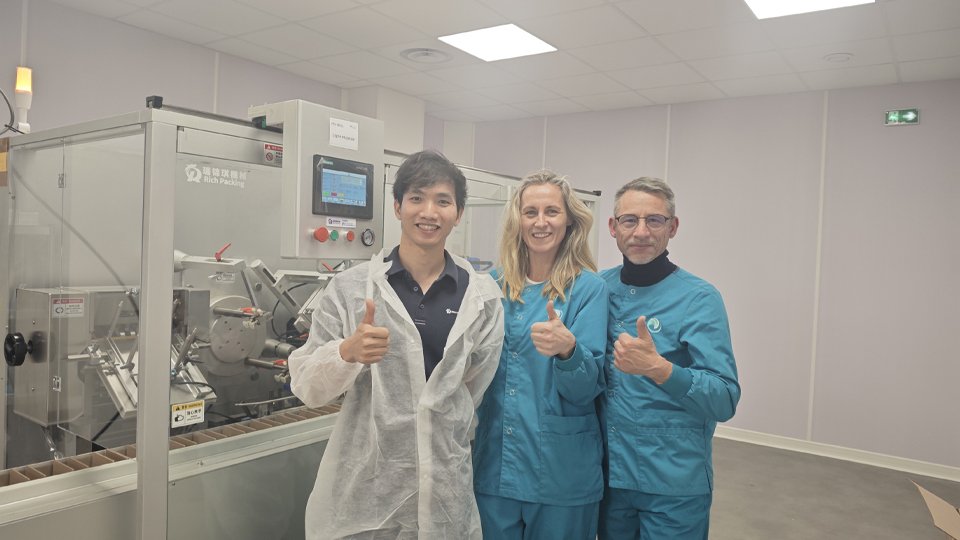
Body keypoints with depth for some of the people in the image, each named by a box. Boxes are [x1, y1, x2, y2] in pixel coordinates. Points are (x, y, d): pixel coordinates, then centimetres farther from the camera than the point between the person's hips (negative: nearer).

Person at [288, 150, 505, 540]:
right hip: (361, 493, -1)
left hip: (445, 494, 1)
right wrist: (348, 352, -22)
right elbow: (306, 386, -5)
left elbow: (476, 389, 9)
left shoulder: (483, 296, -1)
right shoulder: (350, 287, -6)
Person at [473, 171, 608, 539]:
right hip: (493, 463, 3)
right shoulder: (495, 285, 3)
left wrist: (566, 348, -31)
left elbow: (590, 388, -13)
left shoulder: (587, 288, -8)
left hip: (560, 470, -3)